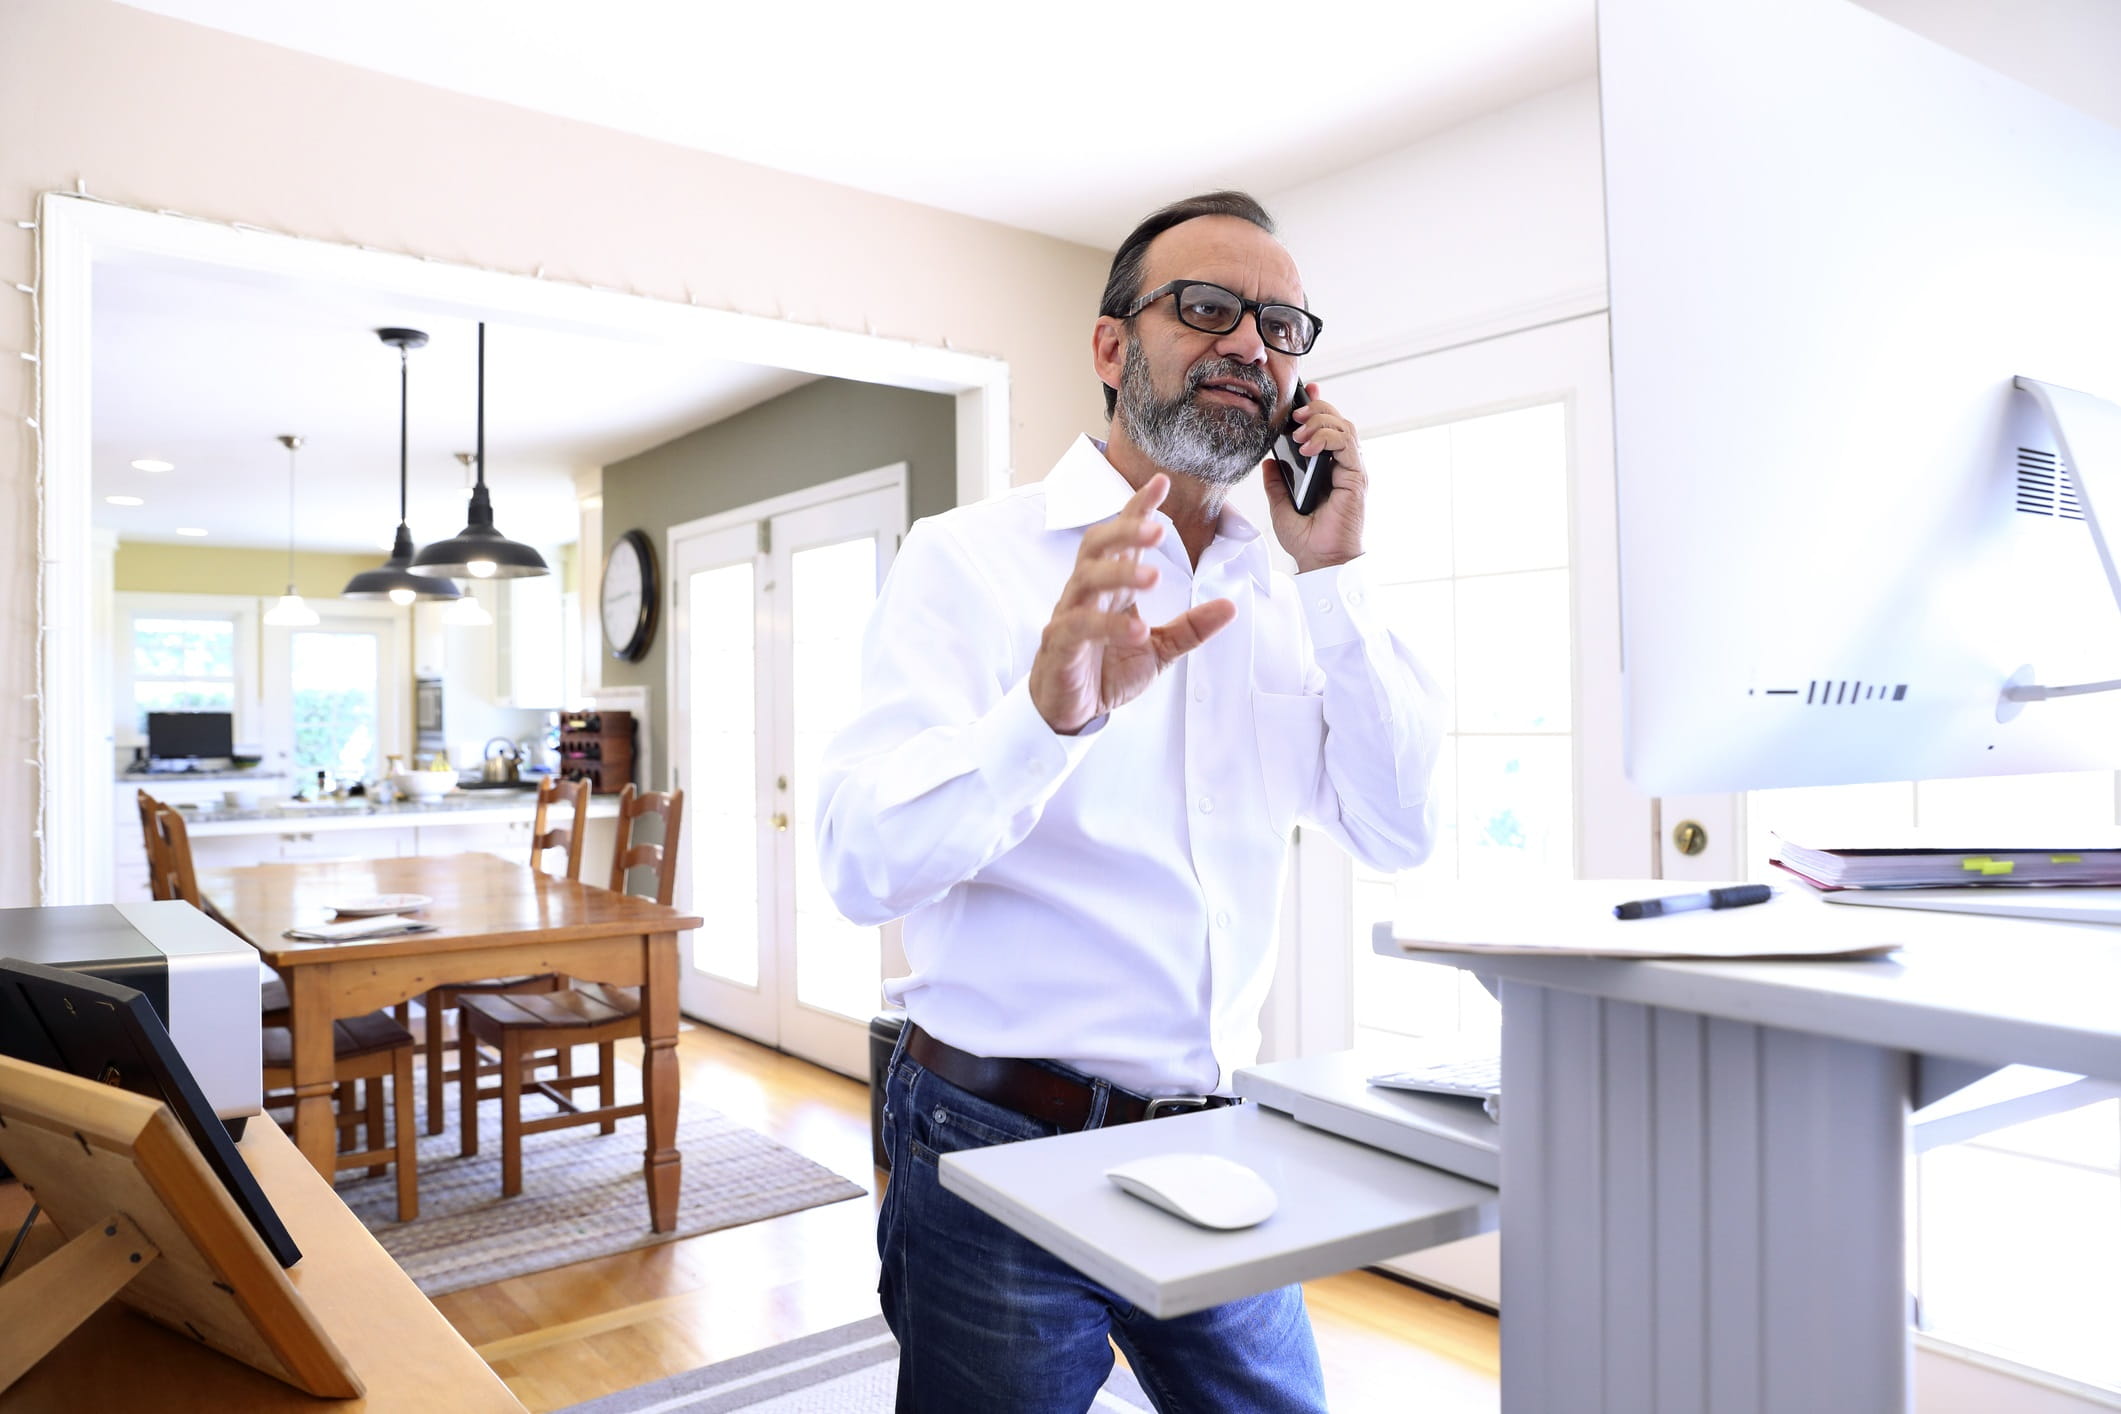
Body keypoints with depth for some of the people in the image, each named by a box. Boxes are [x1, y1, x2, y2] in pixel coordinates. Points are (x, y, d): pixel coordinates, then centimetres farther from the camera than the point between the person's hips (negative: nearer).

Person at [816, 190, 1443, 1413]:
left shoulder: (1282, 592, 6)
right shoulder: (971, 559, -9)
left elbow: (1398, 833, -1)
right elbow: (864, 866, -19)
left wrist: (1335, 573, -8)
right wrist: (1049, 712, -37)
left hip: (1212, 1140, 5)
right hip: (1007, 1142, -4)